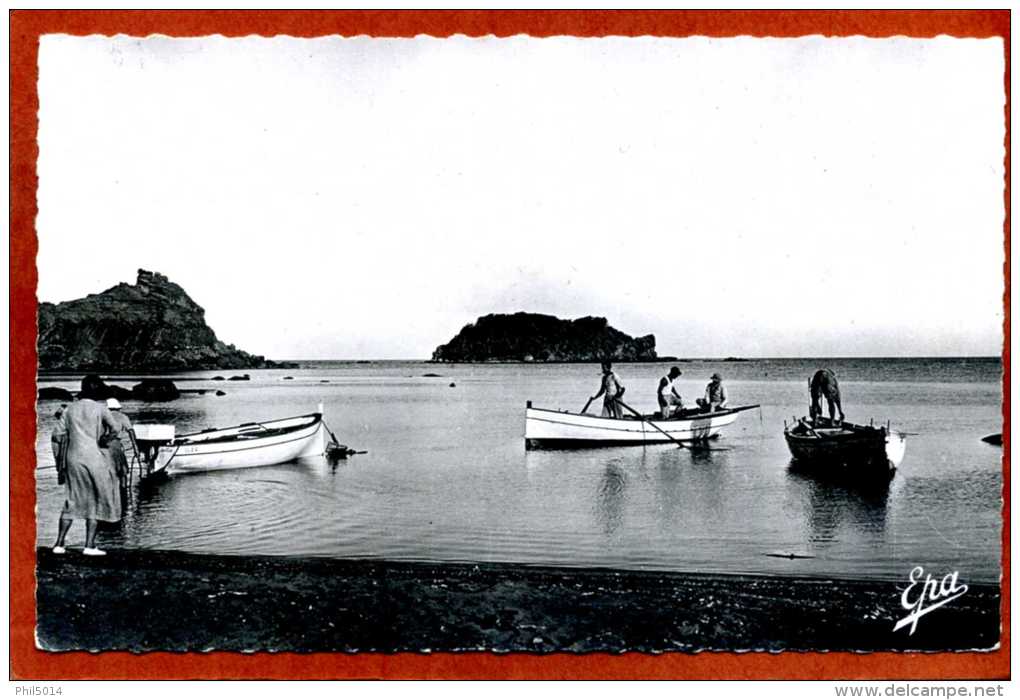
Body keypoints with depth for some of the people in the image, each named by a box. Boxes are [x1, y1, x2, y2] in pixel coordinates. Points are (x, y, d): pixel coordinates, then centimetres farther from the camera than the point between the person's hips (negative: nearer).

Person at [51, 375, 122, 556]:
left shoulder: (71, 408, 8)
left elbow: (59, 434, 9)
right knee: (96, 500, 7)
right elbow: (115, 427, -1)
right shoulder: (100, 408, -5)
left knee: (73, 500, 14)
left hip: (73, 458, 4)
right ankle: (89, 546, 3)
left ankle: (59, 544, 11)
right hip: (93, 456, -4)